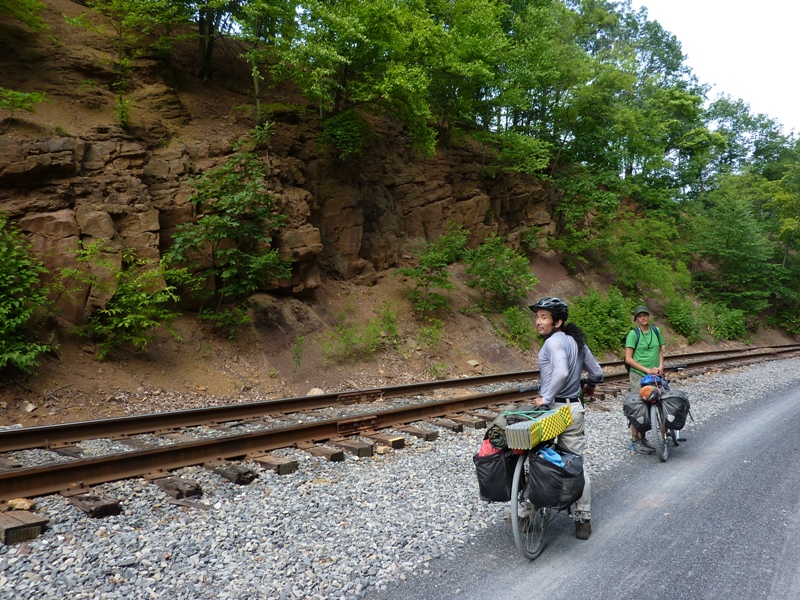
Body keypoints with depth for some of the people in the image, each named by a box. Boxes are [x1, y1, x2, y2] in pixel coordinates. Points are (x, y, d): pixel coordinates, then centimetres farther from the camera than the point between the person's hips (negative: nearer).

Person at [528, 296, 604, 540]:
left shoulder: (554, 341, -14)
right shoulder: (576, 341, 11)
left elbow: (561, 373, -32)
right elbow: (597, 373, 17)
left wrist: (545, 398, -25)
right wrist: (590, 386, 37)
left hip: (554, 409, -8)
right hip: (574, 408, 8)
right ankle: (583, 519, 18)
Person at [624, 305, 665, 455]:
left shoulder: (656, 331, 8)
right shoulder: (633, 334, -7)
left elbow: (660, 349, 18)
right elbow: (628, 359, -9)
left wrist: (660, 366, 1)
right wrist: (647, 370, -14)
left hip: (654, 375, 5)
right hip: (638, 375, -5)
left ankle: (643, 438, 23)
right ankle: (635, 441, 5)